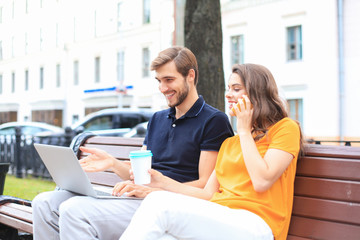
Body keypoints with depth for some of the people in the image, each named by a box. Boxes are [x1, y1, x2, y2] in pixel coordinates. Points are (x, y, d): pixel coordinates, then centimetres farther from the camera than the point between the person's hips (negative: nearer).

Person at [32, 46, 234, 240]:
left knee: (74, 210, -28)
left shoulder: (213, 121, -2)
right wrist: (113, 163, 2)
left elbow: (205, 186, -9)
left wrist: (156, 190, -19)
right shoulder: (157, 119, 24)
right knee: (45, 203, -6)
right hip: (138, 199, 8)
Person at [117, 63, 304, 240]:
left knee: (160, 204, -28)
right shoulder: (229, 143, 27)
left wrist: (244, 130, 0)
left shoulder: (285, 128, 7)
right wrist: (162, 182, 7)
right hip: (218, 219, 5)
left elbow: (262, 181, -9)